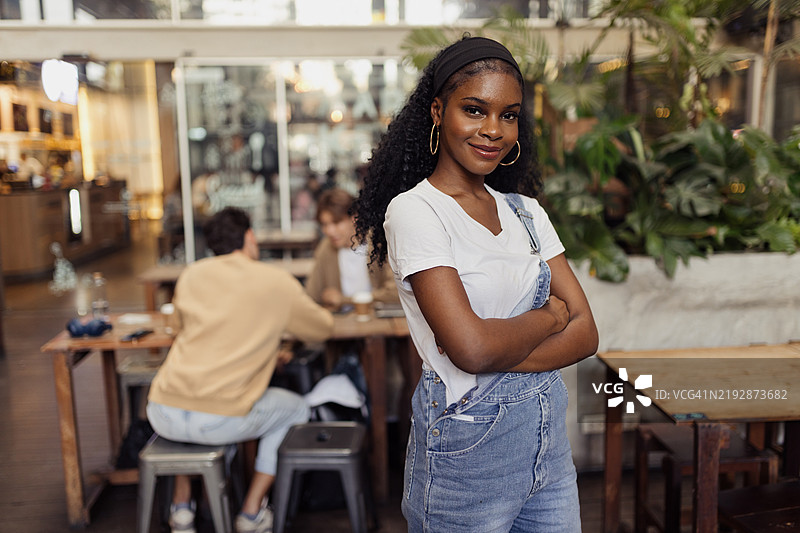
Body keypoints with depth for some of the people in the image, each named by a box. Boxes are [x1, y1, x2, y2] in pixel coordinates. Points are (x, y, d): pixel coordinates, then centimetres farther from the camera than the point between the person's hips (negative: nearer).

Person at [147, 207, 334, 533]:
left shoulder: (191, 275, 11)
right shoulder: (277, 282, 1)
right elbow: (322, 329, 15)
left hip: (162, 418, 4)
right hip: (219, 421, -4)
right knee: (295, 409, 23)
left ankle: (181, 506, 35)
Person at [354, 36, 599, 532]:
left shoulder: (525, 211, 5)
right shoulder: (413, 211, -15)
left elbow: (585, 332, -1)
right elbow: (471, 347, -25)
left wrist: (502, 358, -18)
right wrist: (549, 316, -8)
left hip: (549, 433, 6)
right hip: (468, 444, -6)